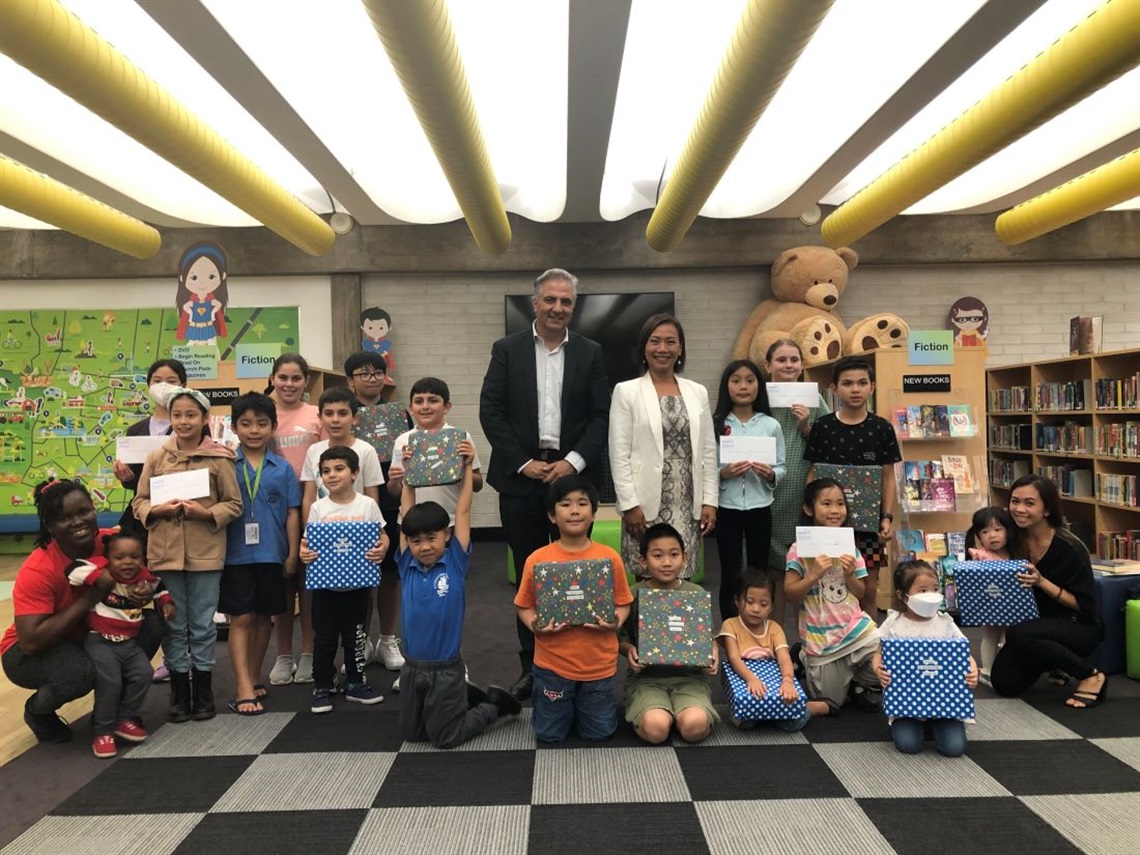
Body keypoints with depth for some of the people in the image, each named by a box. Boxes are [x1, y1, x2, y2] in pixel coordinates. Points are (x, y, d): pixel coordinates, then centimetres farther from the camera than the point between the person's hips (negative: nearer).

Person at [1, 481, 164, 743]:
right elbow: (31, 642, -33)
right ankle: (37, 711, 3)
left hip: (91, 637, 5)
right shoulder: (38, 570, -29)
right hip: (29, 653, -5)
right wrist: (89, 598, -34)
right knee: (82, 672, -35)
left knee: (153, 622, -17)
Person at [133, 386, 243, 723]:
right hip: (165, 552, 2)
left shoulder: (219, 458, -4)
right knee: (173, 623, 12)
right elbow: (139, 503, 7)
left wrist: (208, 512, -18)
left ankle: (203, 690, 23)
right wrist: (159, 509, -13)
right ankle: (179, 691, 25)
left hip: (206, 553, -2)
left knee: (203, 624, 9)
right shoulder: (156, 458, 4)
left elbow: (234, 504, -1)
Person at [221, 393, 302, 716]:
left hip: (271, 555, 2)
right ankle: (243, 688, 3)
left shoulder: (283, 468, 1)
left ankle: (253, 677, 27)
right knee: (241, 618, 1)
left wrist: (293, 554, 0)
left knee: (264, 617, 12)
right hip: (236, 555, -2)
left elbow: (292, 513, 3)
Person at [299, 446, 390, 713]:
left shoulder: (367, 504, -4)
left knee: (354, 636, 12)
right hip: (325, 584, 0)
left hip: (357, 583, 0)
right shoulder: (318, 508, -2)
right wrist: (303, 553, -22)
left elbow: (382, 537, -1)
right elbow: (308, 542, -1)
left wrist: (381, 550, -22)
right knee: (324, 639, 7)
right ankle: (322, 688, 21)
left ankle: (355, 684, 27)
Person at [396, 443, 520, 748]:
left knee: (445, 738, 5)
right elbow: (407, 514, 2)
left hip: (447, 669, -4)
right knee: (411, 734, 18)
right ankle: (468, 698, 35)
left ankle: (495, 704, 27)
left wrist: (467, 468, -4)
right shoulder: (407, 566, -3)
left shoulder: (456, 562, -10)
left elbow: (463, 511, -9)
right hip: (412, 667, 5)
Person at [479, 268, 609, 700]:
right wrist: (524, 463, -9)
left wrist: (573, 461, -10)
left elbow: (601, 415, 2)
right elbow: (490, 411, -1)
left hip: (572, 474, 0)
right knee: (527, 575, 8)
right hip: (521, 475, 0)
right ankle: (531, 664, 19)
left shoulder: (590, 353, 7)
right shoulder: (507, 350, 5)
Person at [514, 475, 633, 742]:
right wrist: (535, 626, -19)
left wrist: (615, 623, -18)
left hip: (599, 664, 1)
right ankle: (541, 697, 42)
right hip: (553, 663, 0)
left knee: (599, 733, 14)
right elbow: (524, 605, 0)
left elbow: (623, 602, 2)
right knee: (549, 734, 12)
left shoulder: (610, 557, -8)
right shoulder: (538, 560, -10)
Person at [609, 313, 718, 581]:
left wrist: (709, 501, 4)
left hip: (687, 506, 3)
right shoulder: (626, 391, -1)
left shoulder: (698, 392, 9)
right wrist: (629, 504, -10)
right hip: (646, 506, -3)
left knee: (682, 579, 5)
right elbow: (619, 454, -5)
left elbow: (708, 452, 10)